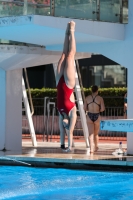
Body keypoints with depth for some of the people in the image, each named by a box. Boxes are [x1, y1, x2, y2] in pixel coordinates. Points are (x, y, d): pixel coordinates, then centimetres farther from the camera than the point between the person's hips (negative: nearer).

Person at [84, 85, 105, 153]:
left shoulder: (87, 98, 1)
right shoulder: (100, 98, -4)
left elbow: (85, 108, 0)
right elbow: (103, 109, -10)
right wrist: (98, 110, 10)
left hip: (89, 116, 0)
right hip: (97, 116, 0)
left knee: (91, 134, 0)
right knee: (96, 134, 18)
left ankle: (91, 148, -14)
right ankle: (96, 147, 33)